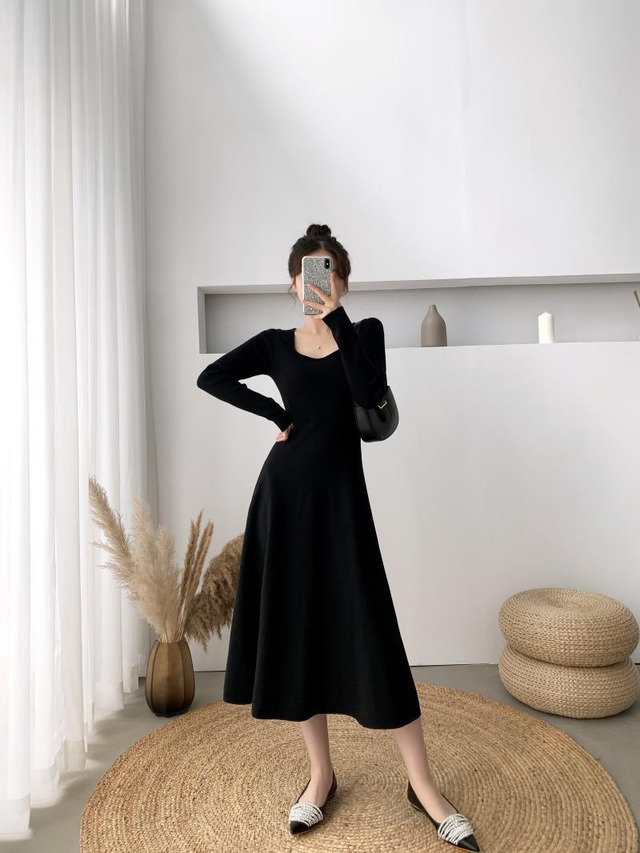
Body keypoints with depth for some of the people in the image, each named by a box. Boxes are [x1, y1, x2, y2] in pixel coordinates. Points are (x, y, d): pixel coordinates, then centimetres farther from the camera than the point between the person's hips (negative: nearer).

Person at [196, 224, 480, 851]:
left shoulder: (365, 331, 6)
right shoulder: (275, 343, 8)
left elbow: (369, 393, -14)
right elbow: (211, 377, -2)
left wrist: (335, 314, -17)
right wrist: (275, 413, -8)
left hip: (340, 493, -1)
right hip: (284, 492, 2)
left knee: (369, 633, -2)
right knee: (294, 629, 6)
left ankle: (421, 782, 13)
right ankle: (322, 772, 24)